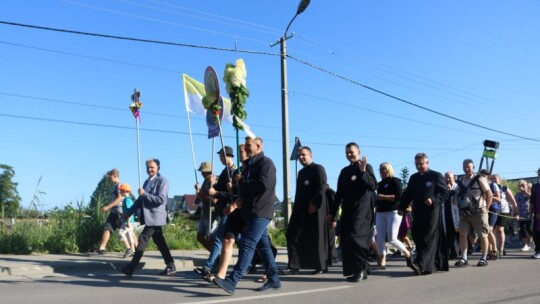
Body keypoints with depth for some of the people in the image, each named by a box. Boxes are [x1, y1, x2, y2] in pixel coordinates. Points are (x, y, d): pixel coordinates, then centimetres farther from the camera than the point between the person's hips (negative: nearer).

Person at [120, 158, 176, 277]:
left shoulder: (162, 181, -10)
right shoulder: (147, 181, 16)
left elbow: (160, 199, -21)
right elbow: (140, 199, 18)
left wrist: (144, 194, -22)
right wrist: (128, 213, 14)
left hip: (155, 216, -9)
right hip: (150, 216, 9)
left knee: (143, 239, -10)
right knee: (159, 242, 11)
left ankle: (131, 268, -8)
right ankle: (171, 266, 18)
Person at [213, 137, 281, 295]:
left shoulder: (266, 163, -8)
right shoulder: (250, 165, 21)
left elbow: (264, 184, -22)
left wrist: (242, 182, -9)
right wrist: (240, 197, 3)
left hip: (260, 212, -9)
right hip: (251, 212, 9)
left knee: (248, 244, -15)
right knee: (263, 246, 10)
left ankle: (231, 282, -20)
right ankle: (274, 279, 17)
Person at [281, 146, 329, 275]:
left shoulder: (318, 168, -2)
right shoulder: (301, 172, 22)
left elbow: (322, 188, -13)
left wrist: (314, 204, -20)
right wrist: (296, 207, 14)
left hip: (314, 209, -8)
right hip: (301, 209, 8)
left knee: (317, 238, -2)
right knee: (293, 236, -1)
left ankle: (321, 266, 8)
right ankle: (293, 266, 0)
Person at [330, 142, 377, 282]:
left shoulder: (366, 167, 0)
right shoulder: (344, 171, 16)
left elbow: (373, 186, -13)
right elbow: (339, 193, 17)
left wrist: (363, 172, -24)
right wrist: (333, 212, 14)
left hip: (362, 210, -6)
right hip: (347, 211, 6)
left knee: (356, 237, -14)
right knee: (345, 241, 3)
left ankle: (361, 269, -4)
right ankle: (353, 270, 13)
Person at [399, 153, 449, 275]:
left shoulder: (436, 176, 1)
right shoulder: (413, 178, 17)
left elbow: (445, 193, -3)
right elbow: (407, 195, 18)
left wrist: (434, 200, -19)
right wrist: (402, 207, 6)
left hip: (432, 212, -6)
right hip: (418, 213, 6)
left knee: (429, 238, -12)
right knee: (419, 238, 4)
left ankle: (421, 264, -23)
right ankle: (433, 265, 14)